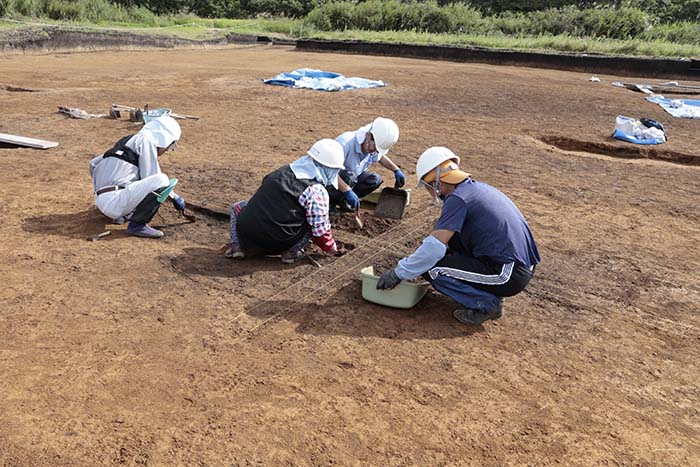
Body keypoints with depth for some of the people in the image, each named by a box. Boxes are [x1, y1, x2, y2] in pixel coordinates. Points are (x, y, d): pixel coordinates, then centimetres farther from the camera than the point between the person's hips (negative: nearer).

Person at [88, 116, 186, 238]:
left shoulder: (129, 141, 23)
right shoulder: (146, 140, -3)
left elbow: (93, 164, 29)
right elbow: (151, 179, -10)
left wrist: (101, 189, 38)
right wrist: (175, 197, 1)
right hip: (113, 201, -10)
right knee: (162, 180, -18)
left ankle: (122, 215, 11)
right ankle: (137, 225, -15)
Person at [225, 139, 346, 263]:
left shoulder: (284, 170, 12)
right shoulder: (318, 192, -7)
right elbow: (320, 230, -3)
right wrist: (332, 249, 15)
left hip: (245, 230, 4)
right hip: (274, 243, -4)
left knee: (238, 206, 34)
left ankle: (237, 246, 16)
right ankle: (291, 252, 2)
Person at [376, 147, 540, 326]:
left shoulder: (458, 198, -14)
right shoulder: (478, 187, 14)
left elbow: (434, 247, -19)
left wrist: (398, 273, -8)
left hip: (510, 277, -9)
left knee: (432, 269, -9)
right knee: (450, 235, 18)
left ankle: (487, 304, -1)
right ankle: (489, 294, 14)